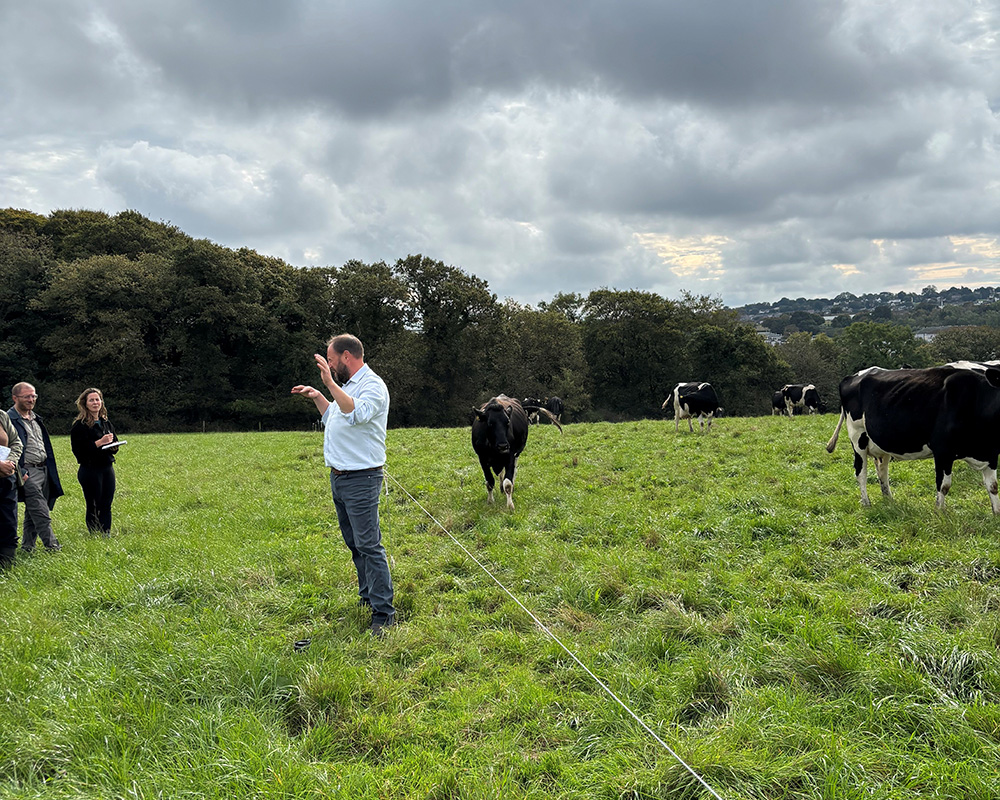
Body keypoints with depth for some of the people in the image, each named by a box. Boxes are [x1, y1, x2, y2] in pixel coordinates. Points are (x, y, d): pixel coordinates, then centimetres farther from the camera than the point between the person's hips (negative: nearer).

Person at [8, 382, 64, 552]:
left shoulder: (36, 418, 19)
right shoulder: (10, 419, -8)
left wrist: (51, 469, 18)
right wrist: (21, 473, -17)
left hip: (43, 470, 8)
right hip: (28, 473, -8)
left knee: (33, 512, 12)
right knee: (41, 513, -12)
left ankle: (27, 546, 19)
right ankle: (52, 546, -12)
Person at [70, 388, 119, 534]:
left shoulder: (106, 423, 14)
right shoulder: (80, 425, -6)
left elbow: (115, 446, 22)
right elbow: (78, 449, -15)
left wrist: (111, 445, -1)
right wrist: (99, 443, -20)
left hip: (107, 468, 6)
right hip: (90, 471, -6)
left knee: (106, 505, 6)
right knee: (93, 507, -2)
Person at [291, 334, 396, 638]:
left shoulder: (373, 386, -13)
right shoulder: (348, 386, 18)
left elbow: (357, 414, -33)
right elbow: (334, 418, 34)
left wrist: (330, 383, -33)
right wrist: (318, 397, 21)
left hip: (361, 478, -10)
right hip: (339, 476, 10)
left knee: (369, 545, -11)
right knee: (354, 543, 17)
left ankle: (384, 613, -8)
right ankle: (368, 598, 29)